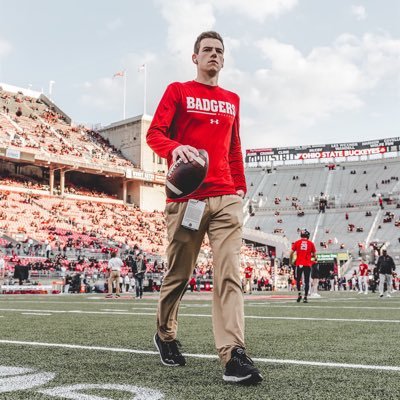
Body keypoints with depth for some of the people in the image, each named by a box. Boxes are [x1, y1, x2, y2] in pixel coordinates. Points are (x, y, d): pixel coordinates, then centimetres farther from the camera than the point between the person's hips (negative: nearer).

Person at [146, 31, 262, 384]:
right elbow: (154, 132, -3)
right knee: (178, 274, 7)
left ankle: (233, 356, -14)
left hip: (226, 198, 3)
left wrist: (240, 186, 15)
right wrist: (174, 148, -25)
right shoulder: (177, 91, 8)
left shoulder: (232, 100, 21)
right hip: (186, 197, -3)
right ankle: (165, 335, 31)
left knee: (229, 275, -10)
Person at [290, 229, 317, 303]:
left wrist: (291, 261, 17)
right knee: (307, 281, 5)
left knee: (298, 280, 15)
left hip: (299, 264, 0)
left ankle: (299, 294, 0)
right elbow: (314, 255, 7)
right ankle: (305, 297, 2)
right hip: (308, 264, 0)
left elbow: (291, 253, 3)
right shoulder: (311, 243, 4)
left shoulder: (297, 243, 3)